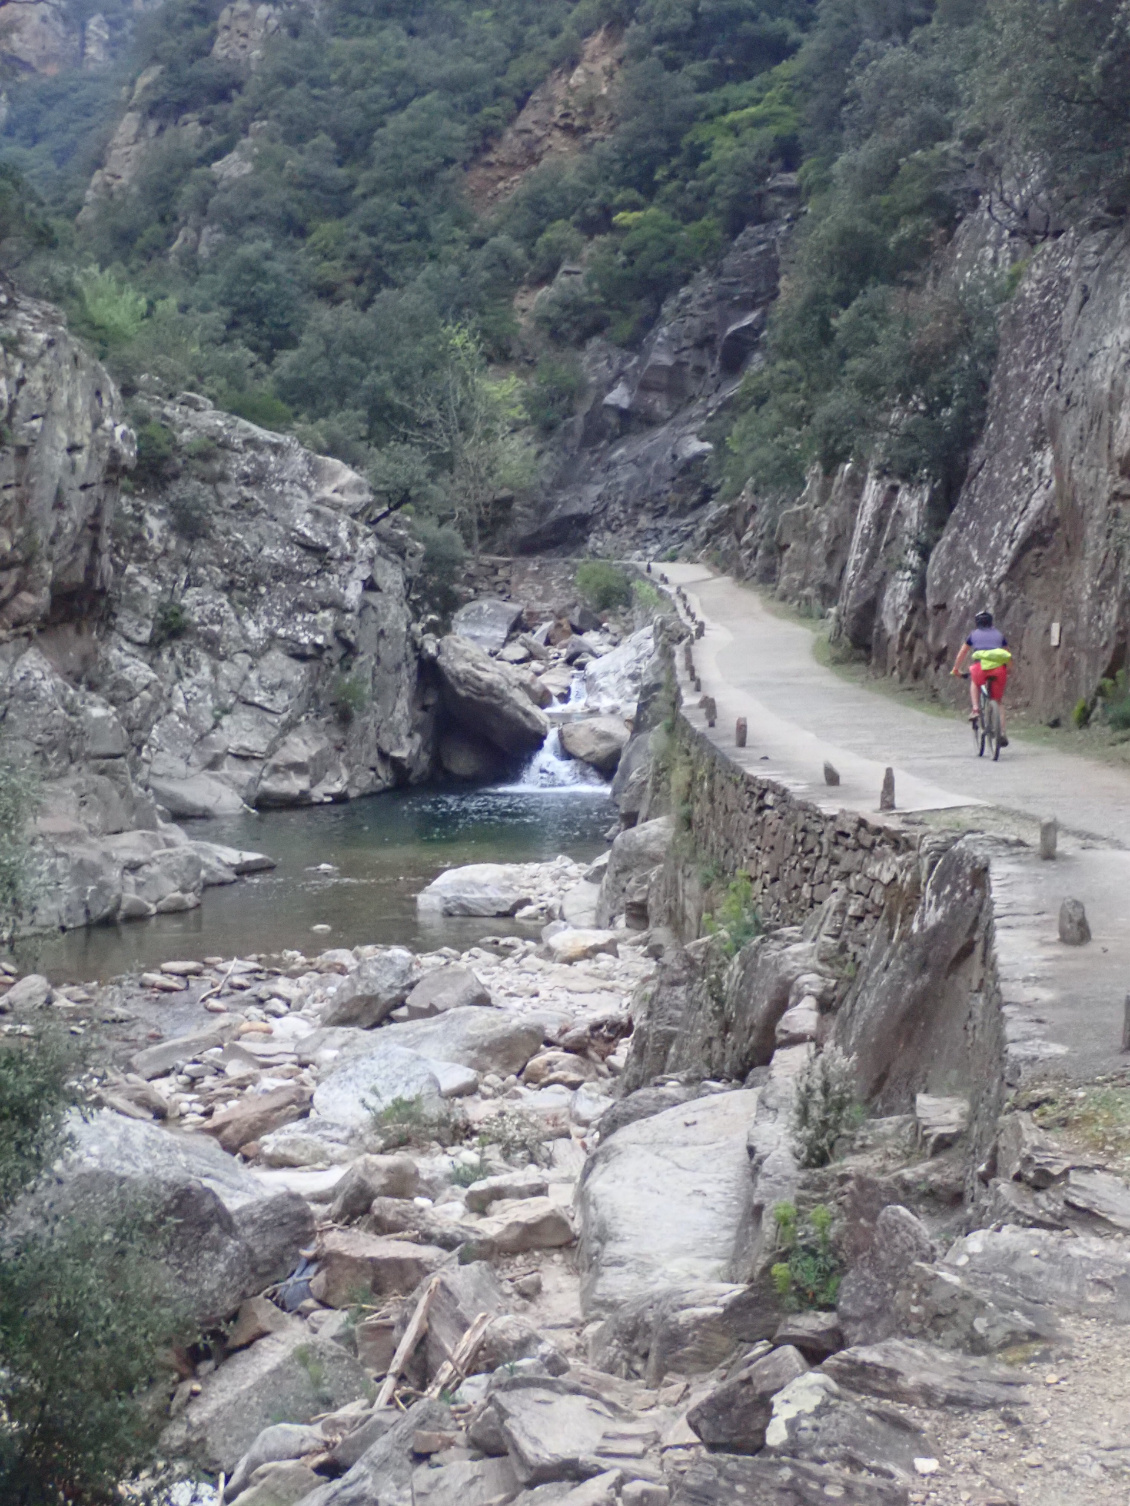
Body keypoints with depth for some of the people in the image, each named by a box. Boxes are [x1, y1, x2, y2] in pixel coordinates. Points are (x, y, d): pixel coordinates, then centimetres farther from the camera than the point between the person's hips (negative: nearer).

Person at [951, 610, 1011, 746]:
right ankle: (1002, 733, 5)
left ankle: (975, 708, 10)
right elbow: (1008, 656, 31)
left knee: (974, 683, 34)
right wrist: (1009, 670, 48)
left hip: (980, 666, -1)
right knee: (999, 701, 16)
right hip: (999, 669, 1)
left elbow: (962, 654, 28)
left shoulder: (974, 635, 21)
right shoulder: (999, 635, 25)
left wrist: (956, 669, 40)